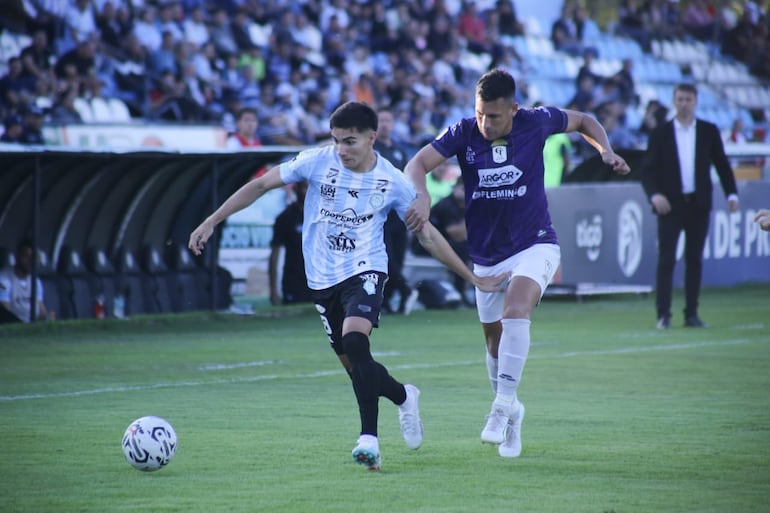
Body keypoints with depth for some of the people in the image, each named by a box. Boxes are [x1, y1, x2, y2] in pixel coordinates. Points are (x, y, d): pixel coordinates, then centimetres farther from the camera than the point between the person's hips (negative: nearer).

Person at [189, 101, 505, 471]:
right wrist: (211, 222, -4)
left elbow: (427, 235, 4)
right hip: (323, 278, 3)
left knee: (354, 340, -30)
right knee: (355, 367, 8)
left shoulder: (392, 181, -6)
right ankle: (404, 397, 40)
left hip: (364, 272, -3)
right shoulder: (317, 161, -7)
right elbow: (259, 186, 0)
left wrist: (472, 278, 4)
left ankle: (369, 438, -29)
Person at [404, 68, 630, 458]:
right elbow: (417, 164, -20)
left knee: (515, 309, -29)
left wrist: (605, 151, -6)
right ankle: (511, 414, 35)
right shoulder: (463, 133, -9)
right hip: (486, 256, 3)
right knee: (496, 342, 11)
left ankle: (501, 408, -31)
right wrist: (422, 198, -40)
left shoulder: (535, 123, -9)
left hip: (534, 244, -3)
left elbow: (582, 121, 11)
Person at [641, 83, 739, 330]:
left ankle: (691, 314, 9)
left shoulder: (709, 132, 7)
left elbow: (722, 164, 10)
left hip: (698, 204, 2)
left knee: (695, 260, 5)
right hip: (670, 205, -2)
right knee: (666, 260, -6)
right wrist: (654, 195, -18)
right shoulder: (660, 133, 2)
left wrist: (731, 193, -3)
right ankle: (663, 314, -5)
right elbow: (648, 170, -1)